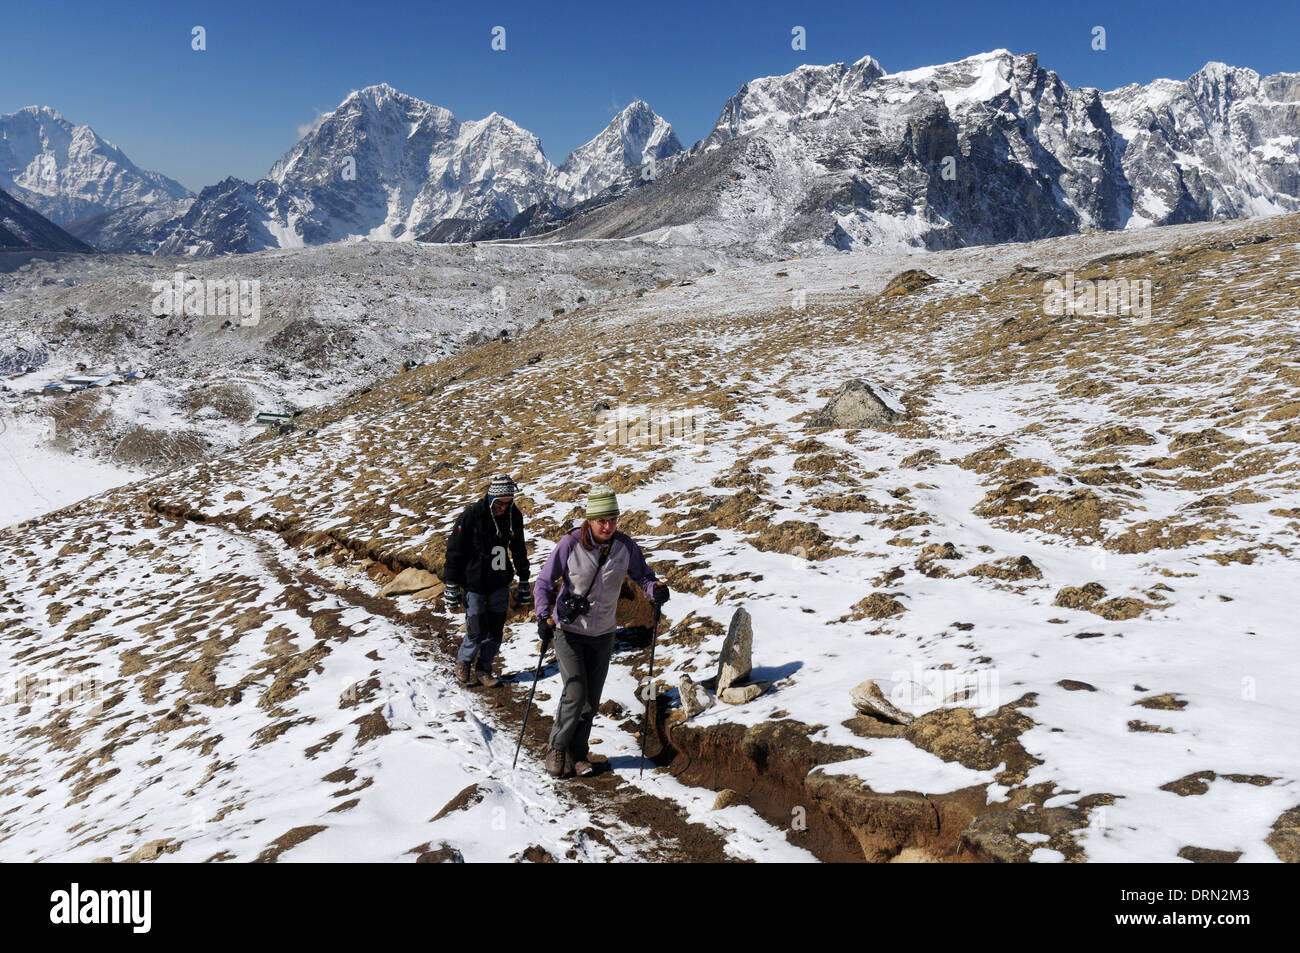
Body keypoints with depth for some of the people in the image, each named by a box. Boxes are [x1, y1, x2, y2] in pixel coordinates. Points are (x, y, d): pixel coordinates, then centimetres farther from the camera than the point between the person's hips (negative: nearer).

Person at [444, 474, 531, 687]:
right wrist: (452, 591, -10)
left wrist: (524, 585, 15)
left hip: (499, 584, 4)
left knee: (495, 632, 6)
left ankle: (483, 670, 26)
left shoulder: (514, 516, -2)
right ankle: (463, 663, 24)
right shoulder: (471, 516, -17)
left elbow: (519, 551, 12)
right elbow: (454, 553, -11)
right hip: (474, 583, -4)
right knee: (477, 633, -5)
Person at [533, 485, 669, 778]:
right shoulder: (570, 544, -17)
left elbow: (642, 575, 2)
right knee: (575, 693, -12)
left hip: (603, 634, 3)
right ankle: (557, 748, 12)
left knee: (591, 700, 10)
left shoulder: (625, 545, -9)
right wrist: (544, 616, -25)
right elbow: (543, 583, -11)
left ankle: (577, 753, 30)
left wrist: (656, 589, -21)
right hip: (568, 631, -3)